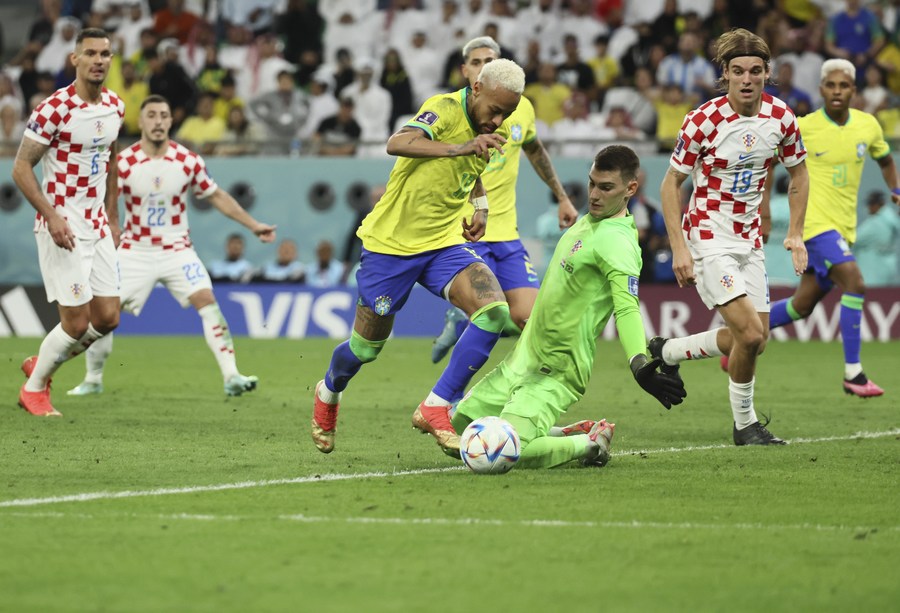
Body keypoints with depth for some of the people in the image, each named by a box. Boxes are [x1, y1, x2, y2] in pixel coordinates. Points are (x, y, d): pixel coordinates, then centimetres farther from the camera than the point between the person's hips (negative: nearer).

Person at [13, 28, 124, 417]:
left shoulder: (115, 107, 6)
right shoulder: (54, 109, -16)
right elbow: (21, 169, -14)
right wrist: (52, 216, -22)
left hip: (98, 228, 7)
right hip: (63, 229, -7)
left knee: (107, 318, 5)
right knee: (77, 323, -7)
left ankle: (40, 365, 28)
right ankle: (33, 389, 16)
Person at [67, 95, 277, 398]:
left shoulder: (188, 160, -5)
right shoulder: (124, 162, -10)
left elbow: (217, 196, 8)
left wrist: (253, 225, 8)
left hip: (177, 250, 0)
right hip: (135, 252, 0)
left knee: (207, 301, -20)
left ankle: (231, 376, -18)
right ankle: (93, 380, 16)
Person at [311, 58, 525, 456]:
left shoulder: (492, 133, 4)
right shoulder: (446, 109, -19)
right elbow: (397, 143, -39)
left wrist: (480, 206, 8)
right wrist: (461, 147, -51)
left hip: (444, 243, 6)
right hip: (392, 242, -6)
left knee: (494, 309, -21)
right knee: (367, 346, 7)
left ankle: (435, 409, -15)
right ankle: (328, 394, 43)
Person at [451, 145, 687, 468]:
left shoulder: (619, 243, -21)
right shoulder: (589, 221, 9)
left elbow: (627, 308, -34)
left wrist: (640, 364, -50)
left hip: (555, 372, -10)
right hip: (524, 357, 10)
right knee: (460, 425, 14)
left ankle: (590, 445, 1)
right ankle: (567, 435, 18)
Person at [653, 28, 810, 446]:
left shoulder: (781, 117, -4)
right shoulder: (705, 121, -17)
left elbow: (798, 173, 13)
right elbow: (671, 184, -9)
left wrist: (795, 234, 5)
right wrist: (679, 249, -15)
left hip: (749, 239, 6)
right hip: (708, 239, -6)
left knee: (753, 340, 8)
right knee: (750, 333, -17)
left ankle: (667, 352, 29)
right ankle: (745, 424, 3)